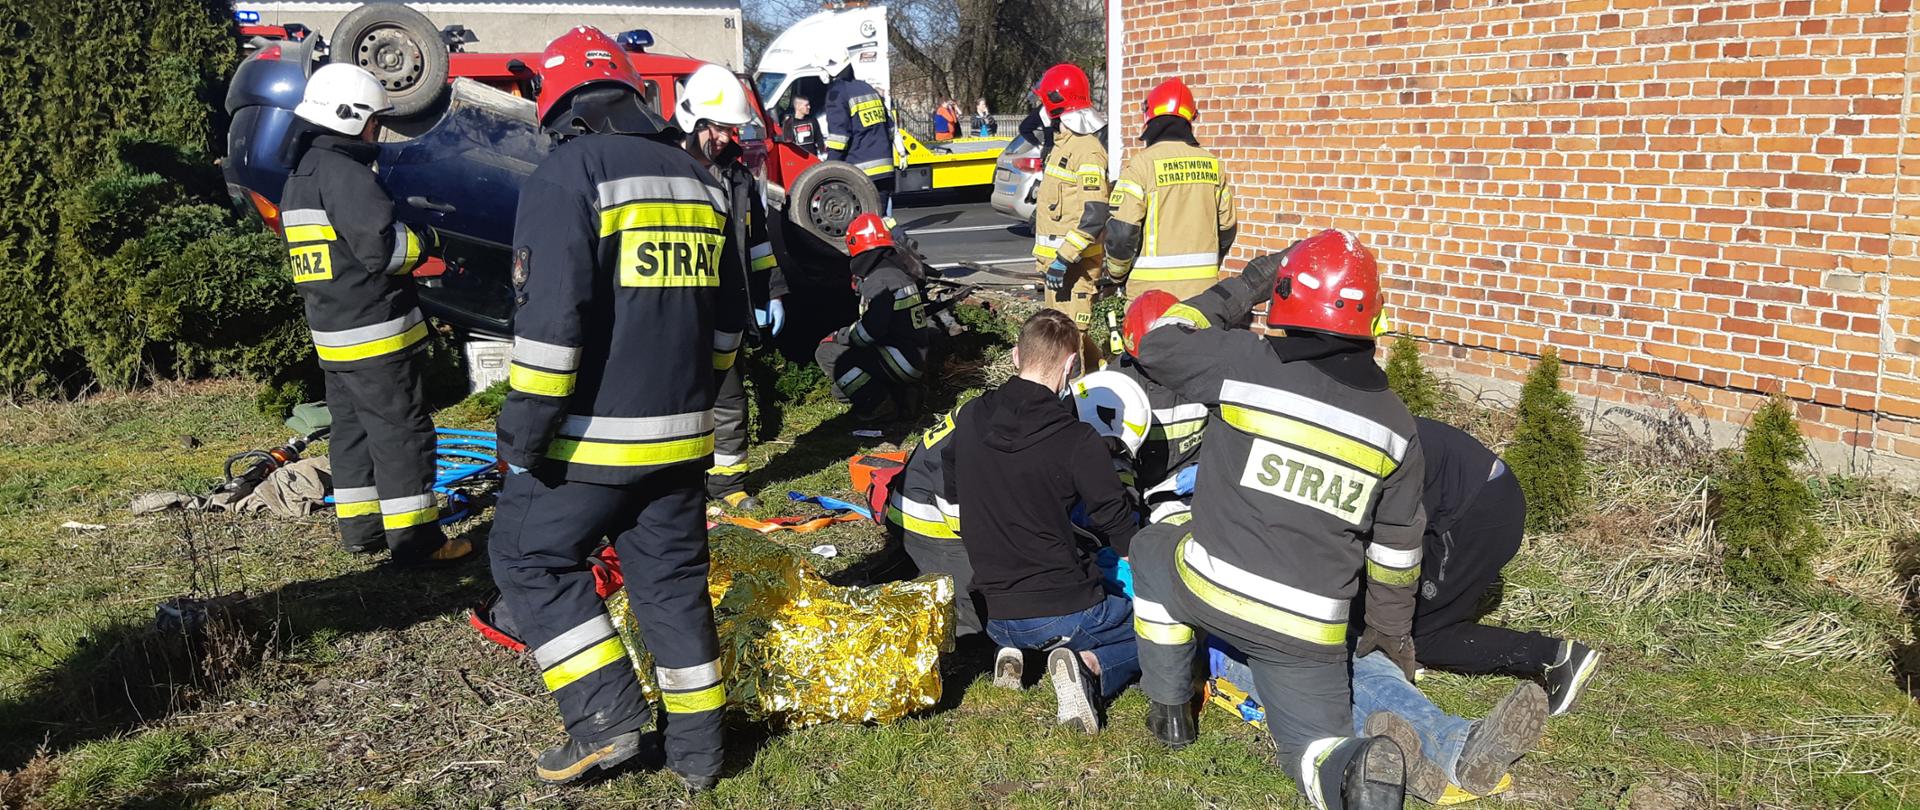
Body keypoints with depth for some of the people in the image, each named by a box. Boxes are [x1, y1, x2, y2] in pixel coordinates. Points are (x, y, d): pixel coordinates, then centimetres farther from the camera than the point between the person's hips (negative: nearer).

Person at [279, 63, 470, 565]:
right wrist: (425, 240, -5)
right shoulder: (343, 172, -16)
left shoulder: (298, 178, 16)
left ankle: (360, 527, 23)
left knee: (353, 429, 16)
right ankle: (415, 538, -1)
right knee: (402, 433, -5)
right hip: (376, 334, -10)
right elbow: (381, 246, -24)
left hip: (331, 333, 10)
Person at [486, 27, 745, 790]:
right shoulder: (699, 178, 12)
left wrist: (525, 423, -13)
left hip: (591, 435, -6)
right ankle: (695, 744, 20)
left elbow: (551, 315, -19)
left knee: (529, 557, 11)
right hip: (681, 431, 6)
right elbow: (728, 312, 18)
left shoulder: (568, 172, -10)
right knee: (672, 577, 14)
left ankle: (607, 715, 5)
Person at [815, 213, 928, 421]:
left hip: (901, 362, -9)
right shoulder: (901, 272, 11)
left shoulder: (878, 281, -17)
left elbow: (871, 330, -24)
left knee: (825, 353, -8)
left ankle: (875, 401, -10)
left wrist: (838, 336, -6)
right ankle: (900, 392, 12)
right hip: (916, 359, 9)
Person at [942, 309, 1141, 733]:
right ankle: (1088, 667, -10)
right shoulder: (1079, 442, -17)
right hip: (1067, 610, -6)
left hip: (996, 615, 6)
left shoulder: (970, 418, -1)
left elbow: (951, 491, 15)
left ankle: (1010, 653, 7)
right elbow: (1118, 527, -7)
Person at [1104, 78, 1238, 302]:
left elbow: (1122, 230, -12)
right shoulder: (1211, 163, 7)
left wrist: (1117, 272, 5)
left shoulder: (1142, 164, -9)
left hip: (1154, 287, -5)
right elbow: (1226, 228, 14)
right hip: (1202, 286, 5)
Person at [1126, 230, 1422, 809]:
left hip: (1212, 594, -2)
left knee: (1151, 547, 29)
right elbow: (1396, 546, 12)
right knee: (1318, 745, 16)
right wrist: (1392, 628, 27)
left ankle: (1169, 709, 28)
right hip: (1311, 629, 3)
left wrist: (1242, 288, 12)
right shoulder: (1394, 423, 5)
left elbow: (1158, 346, 5)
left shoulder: (1249, 364, -11)